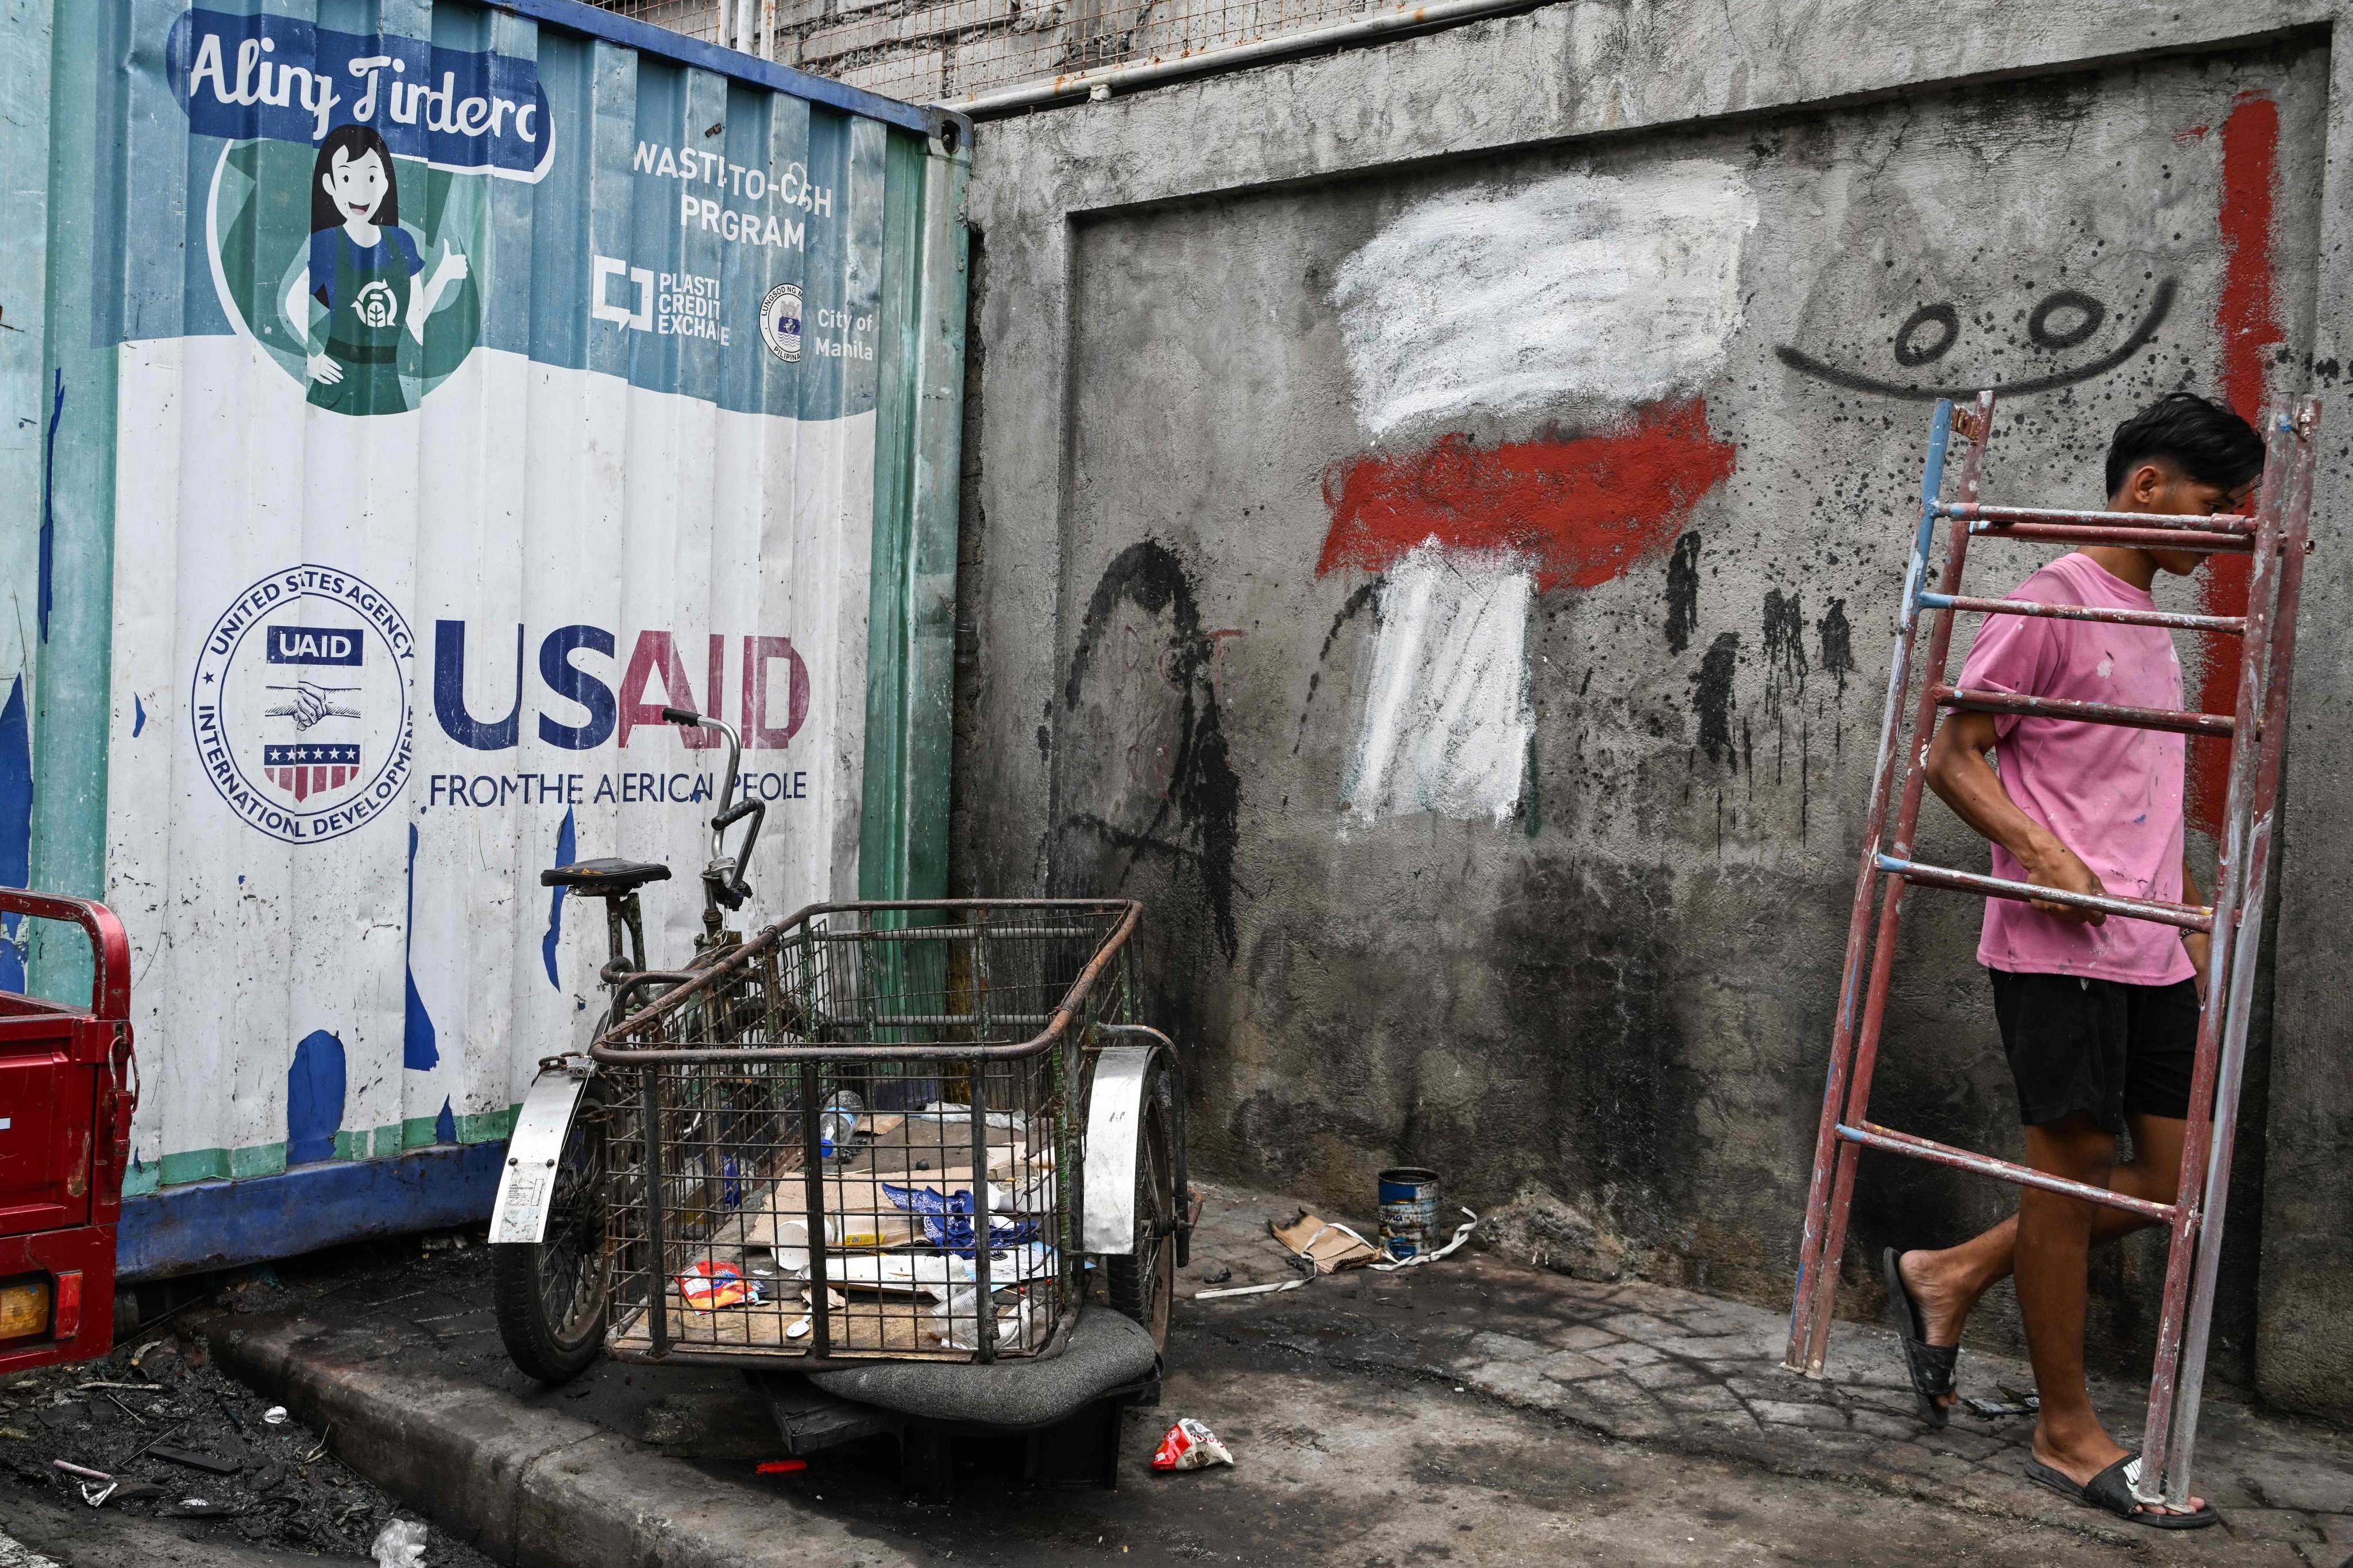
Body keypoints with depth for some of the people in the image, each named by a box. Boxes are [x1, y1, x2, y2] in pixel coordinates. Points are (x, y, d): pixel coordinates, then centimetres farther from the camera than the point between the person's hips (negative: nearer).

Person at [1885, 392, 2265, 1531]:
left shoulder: (2151, 618, 20)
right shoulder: (2054, 601, -7)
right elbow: (1952, 757, -10)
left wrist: (2193, 925, 21)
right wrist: (2041, 851, -24)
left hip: (2150, 952, 9)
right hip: (2059, 943, -8)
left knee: (2177, 1173, 7)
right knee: (2077, 1166, -2)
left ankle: (1948, 1277, 20)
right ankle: (2068, 1434, 11)